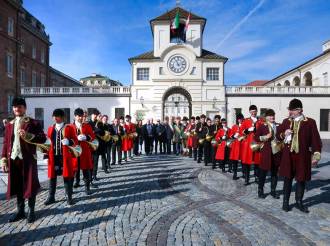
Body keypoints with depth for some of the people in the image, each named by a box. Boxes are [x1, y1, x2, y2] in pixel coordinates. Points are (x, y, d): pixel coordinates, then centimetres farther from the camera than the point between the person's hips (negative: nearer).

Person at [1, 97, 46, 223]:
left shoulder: (34, 123, -2)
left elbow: (43, 138, -9)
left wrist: (28, 136, -22)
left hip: (28, 159, -4)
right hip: (13, 159, 5)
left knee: (30, 185, 4)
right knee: (17, 185, 13)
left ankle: (31, 211, 18)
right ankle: (20, 211, 27)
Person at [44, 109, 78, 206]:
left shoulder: (69, 128, -1)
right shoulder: (50, 128, 11)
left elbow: (75, 141, -3)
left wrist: (69, 142, -22)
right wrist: (47, 153, 7)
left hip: (65, 156, -3)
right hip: (53, 156, 4)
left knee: (67, 176, 4)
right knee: (52, 176, 10)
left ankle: (69, 197, 16)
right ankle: (51, 197, 25)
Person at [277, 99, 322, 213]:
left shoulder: (310, 122, -2)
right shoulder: (286, 121, 5)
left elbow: (315, 140, -4)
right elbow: (278, 135, 13)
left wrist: (316, 155, -10)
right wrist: (284, 134, -9)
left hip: (303, 156, -1)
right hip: (288, 156, 1)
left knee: (301, 179, 11)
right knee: (288, 179, 9)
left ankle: (299, 202, 27)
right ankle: (285, 201, 21)